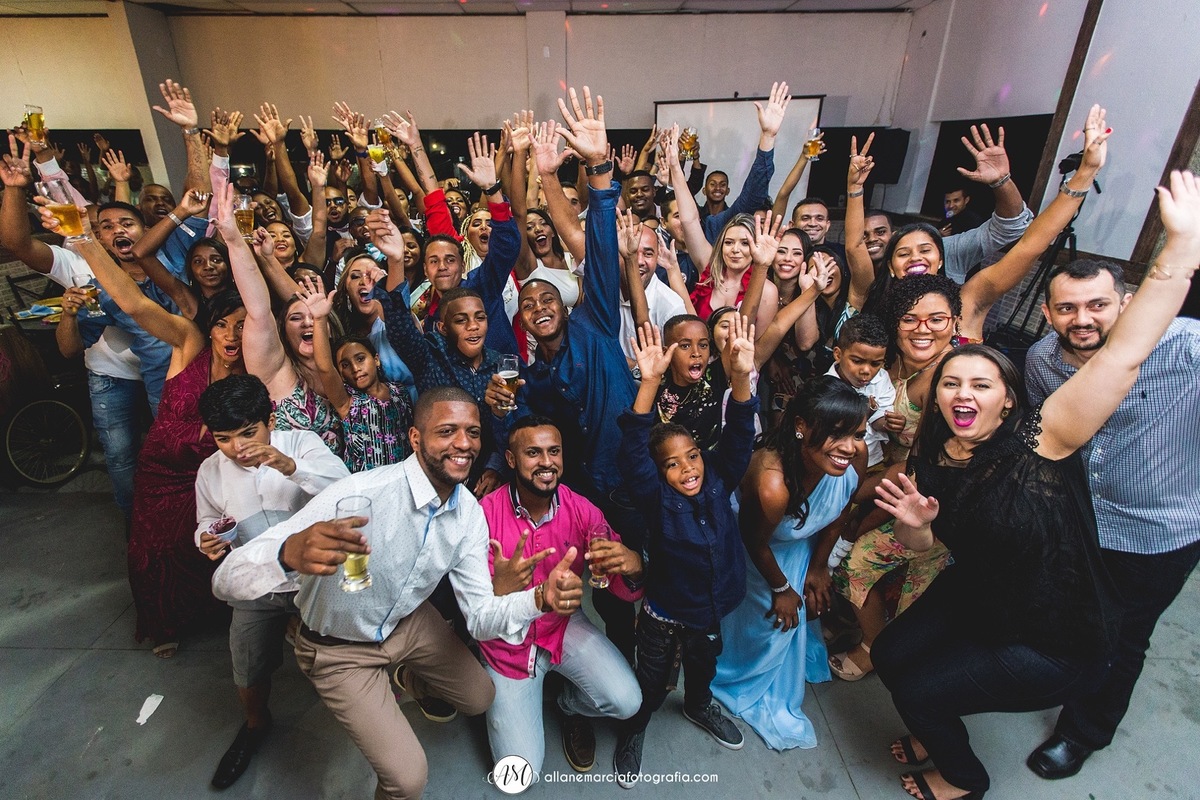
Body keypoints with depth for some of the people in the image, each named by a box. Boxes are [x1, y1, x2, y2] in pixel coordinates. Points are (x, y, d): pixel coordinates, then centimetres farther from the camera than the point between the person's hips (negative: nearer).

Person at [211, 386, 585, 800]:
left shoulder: (469, 514, -17)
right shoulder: (361, 494, -37)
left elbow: (481, 617, -15)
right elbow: (227, 580, -37)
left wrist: (540, 598, -36)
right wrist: (290, 554, -60)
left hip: (409, 622, 5)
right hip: (339, 647, -4)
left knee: (479, 699, 19)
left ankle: (415, 680, 50)